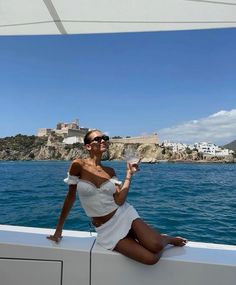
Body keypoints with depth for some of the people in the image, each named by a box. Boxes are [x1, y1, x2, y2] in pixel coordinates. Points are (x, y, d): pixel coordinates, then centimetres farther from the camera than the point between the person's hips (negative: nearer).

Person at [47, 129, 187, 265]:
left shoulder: (110, 171, 0)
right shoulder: (78, 165, -9)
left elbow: (119, 201, -11)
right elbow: (70, 197, -2)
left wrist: (129, 174, -7)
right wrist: (59, 229, 2)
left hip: (123, 215, 2)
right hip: (106, 229, -2)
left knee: (155, 247, -22)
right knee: (150, 258, -18)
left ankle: (165, 238, 15)